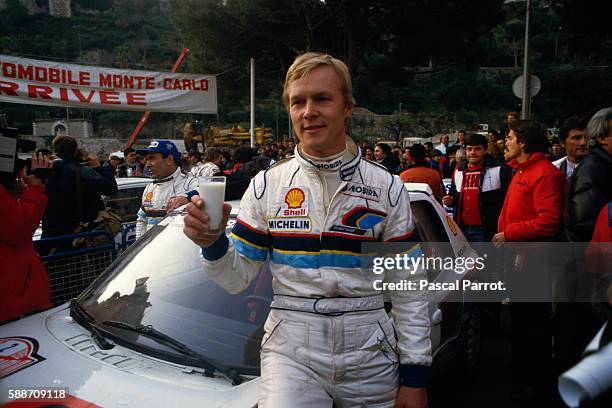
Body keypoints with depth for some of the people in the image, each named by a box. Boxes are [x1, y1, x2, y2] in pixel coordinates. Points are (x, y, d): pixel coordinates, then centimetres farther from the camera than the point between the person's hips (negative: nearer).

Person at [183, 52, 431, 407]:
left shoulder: (387, 187, -1)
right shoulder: (267, 184, 1)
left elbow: (409, 289, 1)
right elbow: (238, 278, 2)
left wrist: (415, 377, 0)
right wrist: (212, 243, -18)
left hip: (369, 354, 1)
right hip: (291, 350, 0)